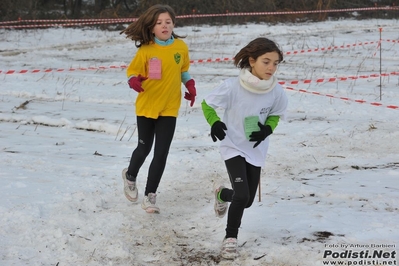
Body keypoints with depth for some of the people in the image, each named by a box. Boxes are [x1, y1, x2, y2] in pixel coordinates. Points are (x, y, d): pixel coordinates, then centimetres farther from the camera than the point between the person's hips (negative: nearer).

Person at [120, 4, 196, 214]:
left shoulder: (181, 47, -4)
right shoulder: (145, 50, -14)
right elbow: (132, 71, -5)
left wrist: (190, 85, 0)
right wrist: (134, 81, -27)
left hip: (169, 108, 2)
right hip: (147, 106, -2)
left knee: (161, 153, -3)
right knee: (144, 148, 12)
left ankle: (150, 195, 9)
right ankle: (130, 175, 43)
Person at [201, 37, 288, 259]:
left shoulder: (276, 92, -16)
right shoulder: (233, 87, -25)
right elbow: (207, 104, -10)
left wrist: (268, 129, -15)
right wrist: (214, 123, -28)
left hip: (256, 149, 4)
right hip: (233, 147, -4)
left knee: (247, 200, 13)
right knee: (241, 195, -17)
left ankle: (223, 194, 49)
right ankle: (231, 238, 8)